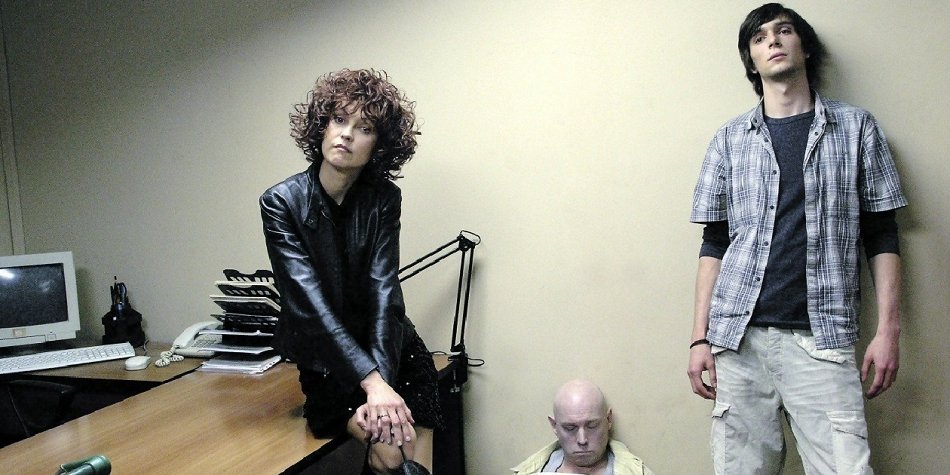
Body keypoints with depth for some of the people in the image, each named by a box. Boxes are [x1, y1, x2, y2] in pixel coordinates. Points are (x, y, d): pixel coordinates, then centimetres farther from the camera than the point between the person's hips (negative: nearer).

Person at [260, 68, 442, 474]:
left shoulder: (383, 199, -5)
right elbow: (309, 301, -20)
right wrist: (372, 383, -28)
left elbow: (384, 291, -13)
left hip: (389, 346, 2)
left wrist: (382, 382, -26)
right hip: (325, 360, -2)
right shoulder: (281, 202, -11)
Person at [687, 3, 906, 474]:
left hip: (822, 338, 0)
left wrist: (888, 329, -1)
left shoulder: (856, 126, 11)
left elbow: (881, 236, 8)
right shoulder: (729, 139, 11)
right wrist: (700, 337, 2)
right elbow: (714, 243, 9)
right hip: (739, 337, 1)